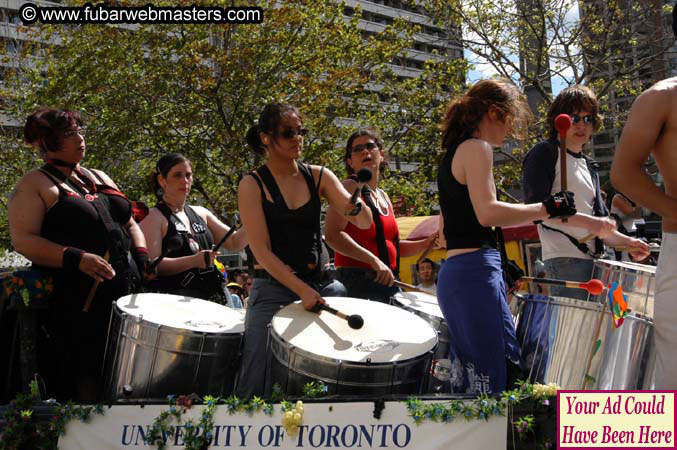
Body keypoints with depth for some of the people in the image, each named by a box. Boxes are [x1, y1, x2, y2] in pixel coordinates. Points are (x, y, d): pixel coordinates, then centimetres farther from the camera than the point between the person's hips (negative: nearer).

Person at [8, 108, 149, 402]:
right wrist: (77, 259, -24)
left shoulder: (100, 178, 19)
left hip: (126, 296, 6)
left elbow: (130, 224, 24)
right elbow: (23, 240, -12)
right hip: (76, 304, -6)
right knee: (87, 386, -5)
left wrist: (142, 257, 5)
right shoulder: (34, 185, -1)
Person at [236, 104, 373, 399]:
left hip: (315, 286, 4)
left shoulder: (318, 177, 5)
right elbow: (262, 251, -12)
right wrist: (302, 291, -21)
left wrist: (354, 205, -25)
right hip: (271, 291, -3)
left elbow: (365, 223, -2)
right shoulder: (253, 185, -5)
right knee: (255, 388, -2)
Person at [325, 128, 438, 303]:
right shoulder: (350, 188, -6)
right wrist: (374, 261, -24)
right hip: (357, 282, -8)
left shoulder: (384, 197, 18)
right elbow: (332, 235, -19)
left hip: (386, 282, 8)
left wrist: (425, 243, 7)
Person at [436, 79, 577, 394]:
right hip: (476, 275, -10)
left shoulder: (452, 154, 21)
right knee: (498, 379, -9)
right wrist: (547, 208, -14)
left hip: (452, 274, 10)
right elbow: (487, 212, -22)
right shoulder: (476, 147, -6)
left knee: (469, 382, 13)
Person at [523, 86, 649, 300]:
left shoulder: (589, 166, 23)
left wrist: (625, 241, 7)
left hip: (593, 258, 8)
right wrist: (587, 221, -20)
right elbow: (535, 206, -15)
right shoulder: (545, 153, -1)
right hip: (565, 258, -8)